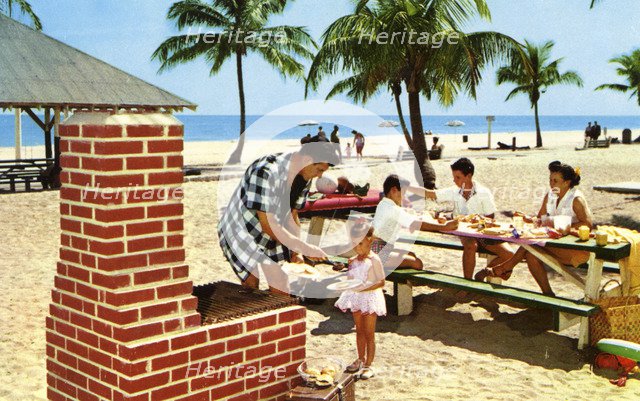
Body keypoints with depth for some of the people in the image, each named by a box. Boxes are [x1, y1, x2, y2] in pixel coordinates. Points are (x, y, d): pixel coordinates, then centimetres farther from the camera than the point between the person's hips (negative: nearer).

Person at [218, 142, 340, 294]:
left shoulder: (304, 178, -6)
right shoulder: (266, 172, -32)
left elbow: (292, 217, 4)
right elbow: (268, 225, -31)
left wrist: (297, 252, -7)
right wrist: (305, 248, -27)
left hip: (271, 236, 7)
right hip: (241, 234, -7)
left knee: (281, 289, 5)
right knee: (252, 286, -16)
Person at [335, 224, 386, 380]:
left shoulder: (374, 260, -13)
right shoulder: (354, 260, 7)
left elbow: (381, 282, -14)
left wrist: (365, 288, -26)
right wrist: (348, 267, -4)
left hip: (370, 297, -6)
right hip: (356, 297, 6)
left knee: (369, 333, 1)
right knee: (359, 331, 16)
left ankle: (368, 365, 7)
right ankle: (361, 360, 28)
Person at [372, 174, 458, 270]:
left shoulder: (384, 205, 14)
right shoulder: (391, 209, -18)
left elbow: (409, 220, 16)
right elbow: (415, 224, -24)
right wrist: (443, 227, -23)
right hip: (379, 252, -11)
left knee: (411, 255, 20)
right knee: (416, 263, -15)